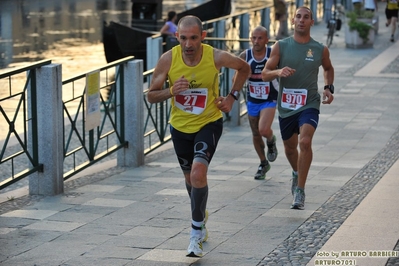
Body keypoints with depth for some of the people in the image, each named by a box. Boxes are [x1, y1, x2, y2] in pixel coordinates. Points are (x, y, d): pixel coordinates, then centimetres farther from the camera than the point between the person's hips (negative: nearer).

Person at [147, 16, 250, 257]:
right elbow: (151, 95, -8)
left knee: (198, 173, -22)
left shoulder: (216, 57, -20)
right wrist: (171, 91, -28)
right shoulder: (168, 59, -17)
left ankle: (197, 232, -9)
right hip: (180, 126, 3)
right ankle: (201, 222, 44)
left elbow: (244, 68, 2)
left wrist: (232, 97, -6)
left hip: (209, 124, -3)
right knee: (191, 177, 18)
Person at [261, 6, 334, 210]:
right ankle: (296, 173, 51)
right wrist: (278, 72, -24)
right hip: (286, 106, 2)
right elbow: (265, 74, -3)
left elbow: (328, 68, 21)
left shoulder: (320, 50, 0)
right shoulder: (281, 46, -2)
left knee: (305, 141, -25)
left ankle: (300, 191, -18)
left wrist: (329, 88, 4)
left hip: (309, 104, -2)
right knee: (290, 147, 18)